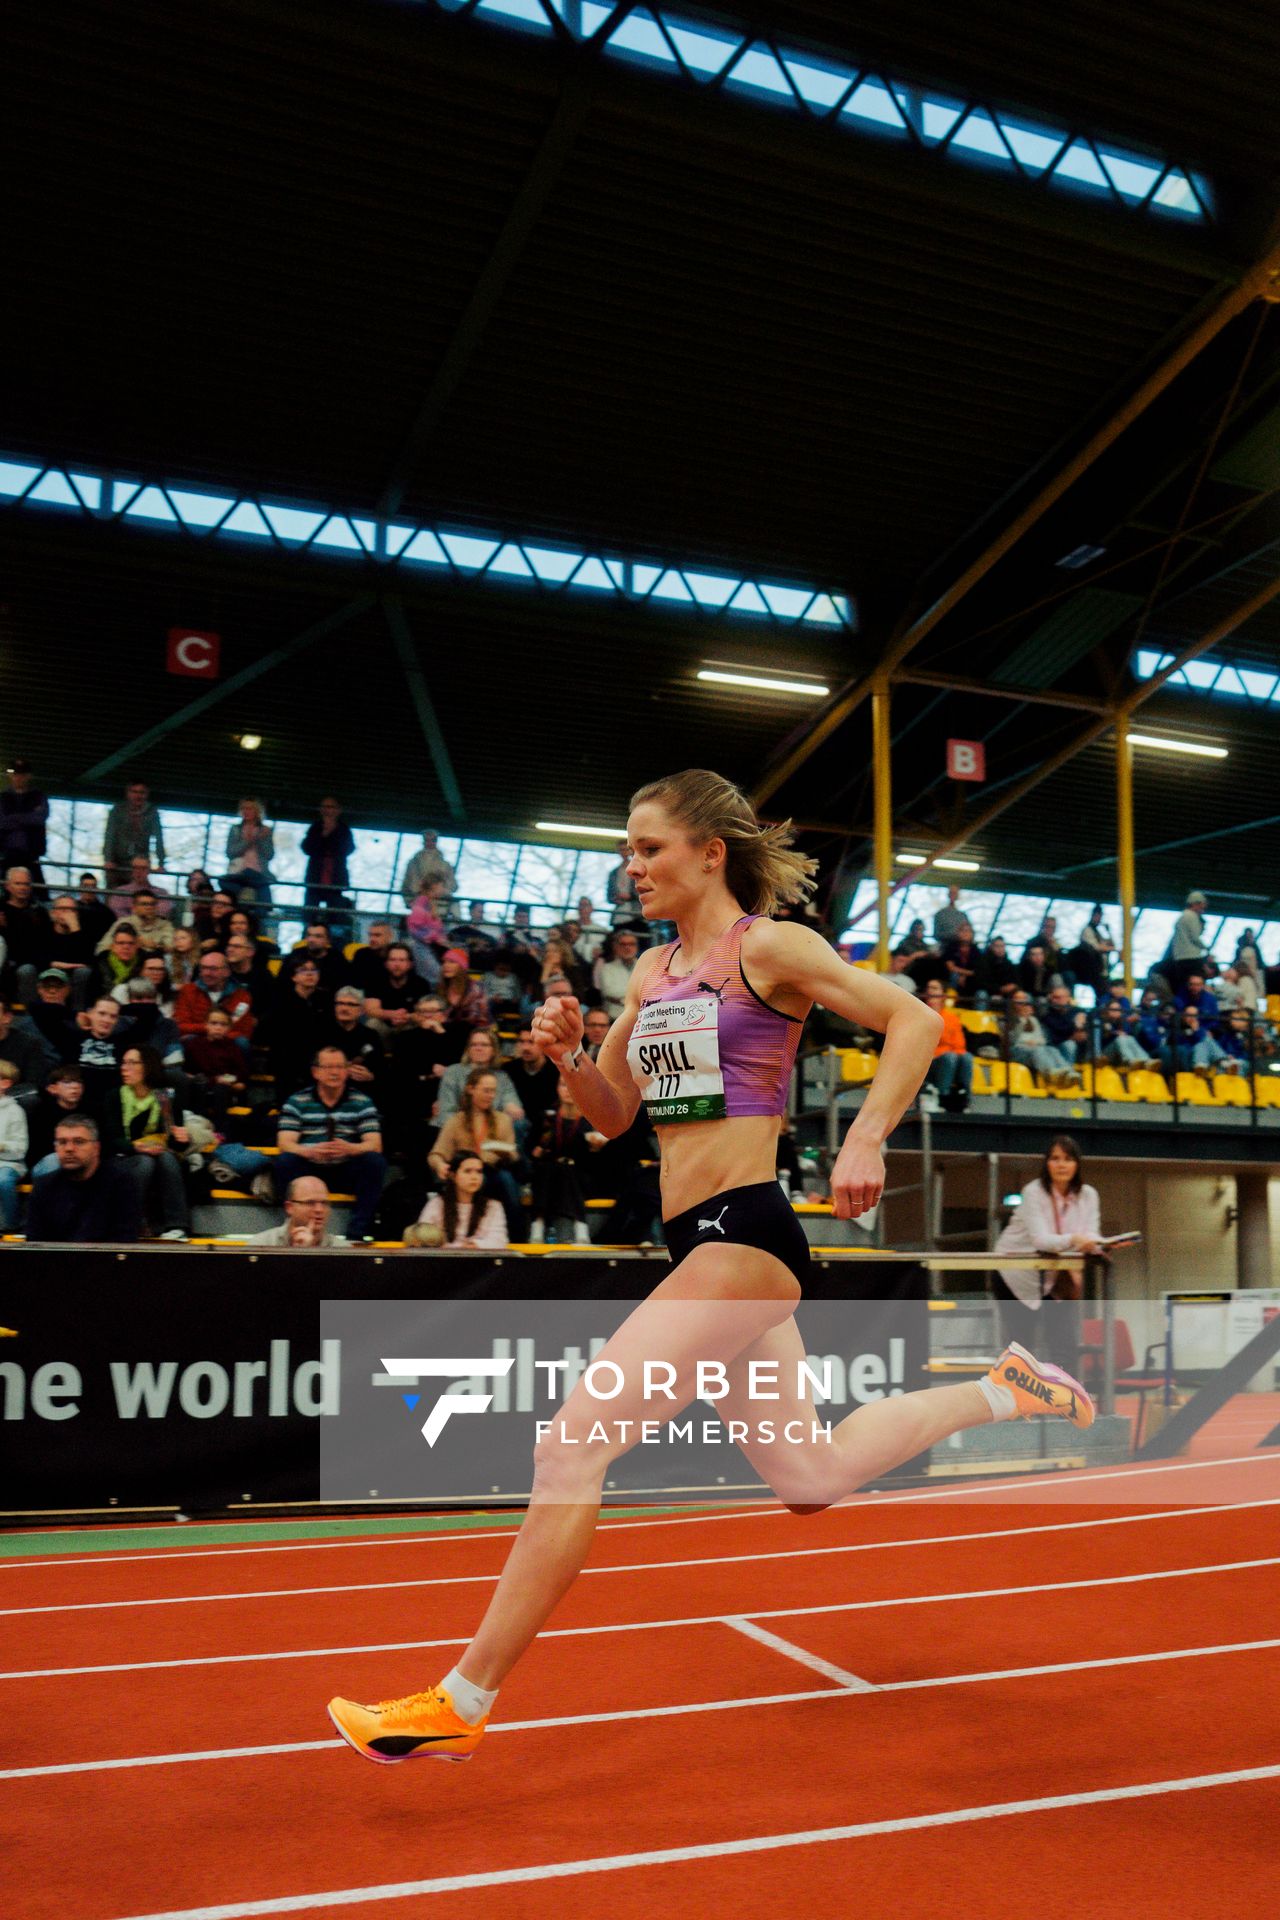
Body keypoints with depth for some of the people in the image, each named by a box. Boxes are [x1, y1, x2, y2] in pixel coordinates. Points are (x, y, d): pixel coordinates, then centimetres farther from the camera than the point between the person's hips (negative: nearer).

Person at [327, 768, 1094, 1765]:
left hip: (744, 1235, -9)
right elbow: (613, 1115, 18)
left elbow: (915, 1021, -12)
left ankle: (463, 1701, -1)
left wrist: (864, 1142, -24)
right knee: (812, 1477, 19)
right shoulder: (654, 970, 15)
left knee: (573, 1444, -12)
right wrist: (568, 1053, -2)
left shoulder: (768, 947, -7)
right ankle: (1002, 1390, 33)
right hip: (702, 1243, 9)